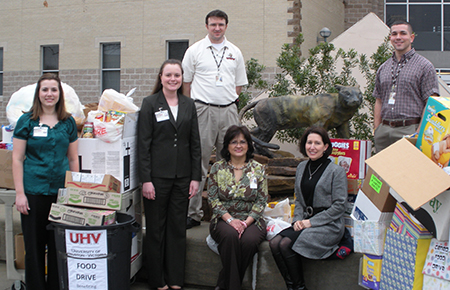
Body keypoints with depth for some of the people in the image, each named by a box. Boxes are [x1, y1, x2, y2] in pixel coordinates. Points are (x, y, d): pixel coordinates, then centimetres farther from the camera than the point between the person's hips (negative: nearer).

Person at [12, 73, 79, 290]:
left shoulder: (68, 122, 8)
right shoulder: (27, 121, 0)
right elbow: (17, 159, -2)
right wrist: (19, 193, -7)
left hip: (61, 191, 2)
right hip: (34, 191, -2)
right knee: (34, 245, 5)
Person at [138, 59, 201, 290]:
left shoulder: (188, 105, 9)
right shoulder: (150, 104, -2)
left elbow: (195, 143, 9)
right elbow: (143, 144, -6)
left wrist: (196, 177, 3)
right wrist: (145, 179, -12)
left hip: (182, 176, 3)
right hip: (157, 176, -3)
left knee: (178, 228, 9)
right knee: (156, 229, 6)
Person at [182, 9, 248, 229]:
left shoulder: (235, 52, 13)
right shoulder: (195, 50, 5)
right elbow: (186, 83, 7)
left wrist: (228, 100, 8)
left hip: (228, 111, 3)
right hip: (203, 110, -3)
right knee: (198, 163, -4)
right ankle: (193, 212, 2)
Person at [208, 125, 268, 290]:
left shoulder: (258, 169, 6)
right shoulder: (217, 168, 6)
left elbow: (261, 200, 2)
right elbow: (213, 198, 1)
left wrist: (246, 222, -13)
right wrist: (230, 219, -14)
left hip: (251, 220, 0)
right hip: (224, 219, 0)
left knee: (249, 240, -33)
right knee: (230, 235, -35)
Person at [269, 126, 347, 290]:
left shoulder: (336, 171, -6)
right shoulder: (302, 168, 14)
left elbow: (339, 206, -9)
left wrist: (311, 222, -13)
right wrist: (298, 219, 0)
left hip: (329, 225, -6)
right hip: (306, 223, 6)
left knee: (286, 244, -25)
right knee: (274, 243, -20)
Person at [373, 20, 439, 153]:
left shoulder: (424, 66, 1)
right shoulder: (383, 68, 17)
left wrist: (419, 133, -12)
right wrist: (376, 130, 7)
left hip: (409, 130, -4)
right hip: (384, 131, 5)